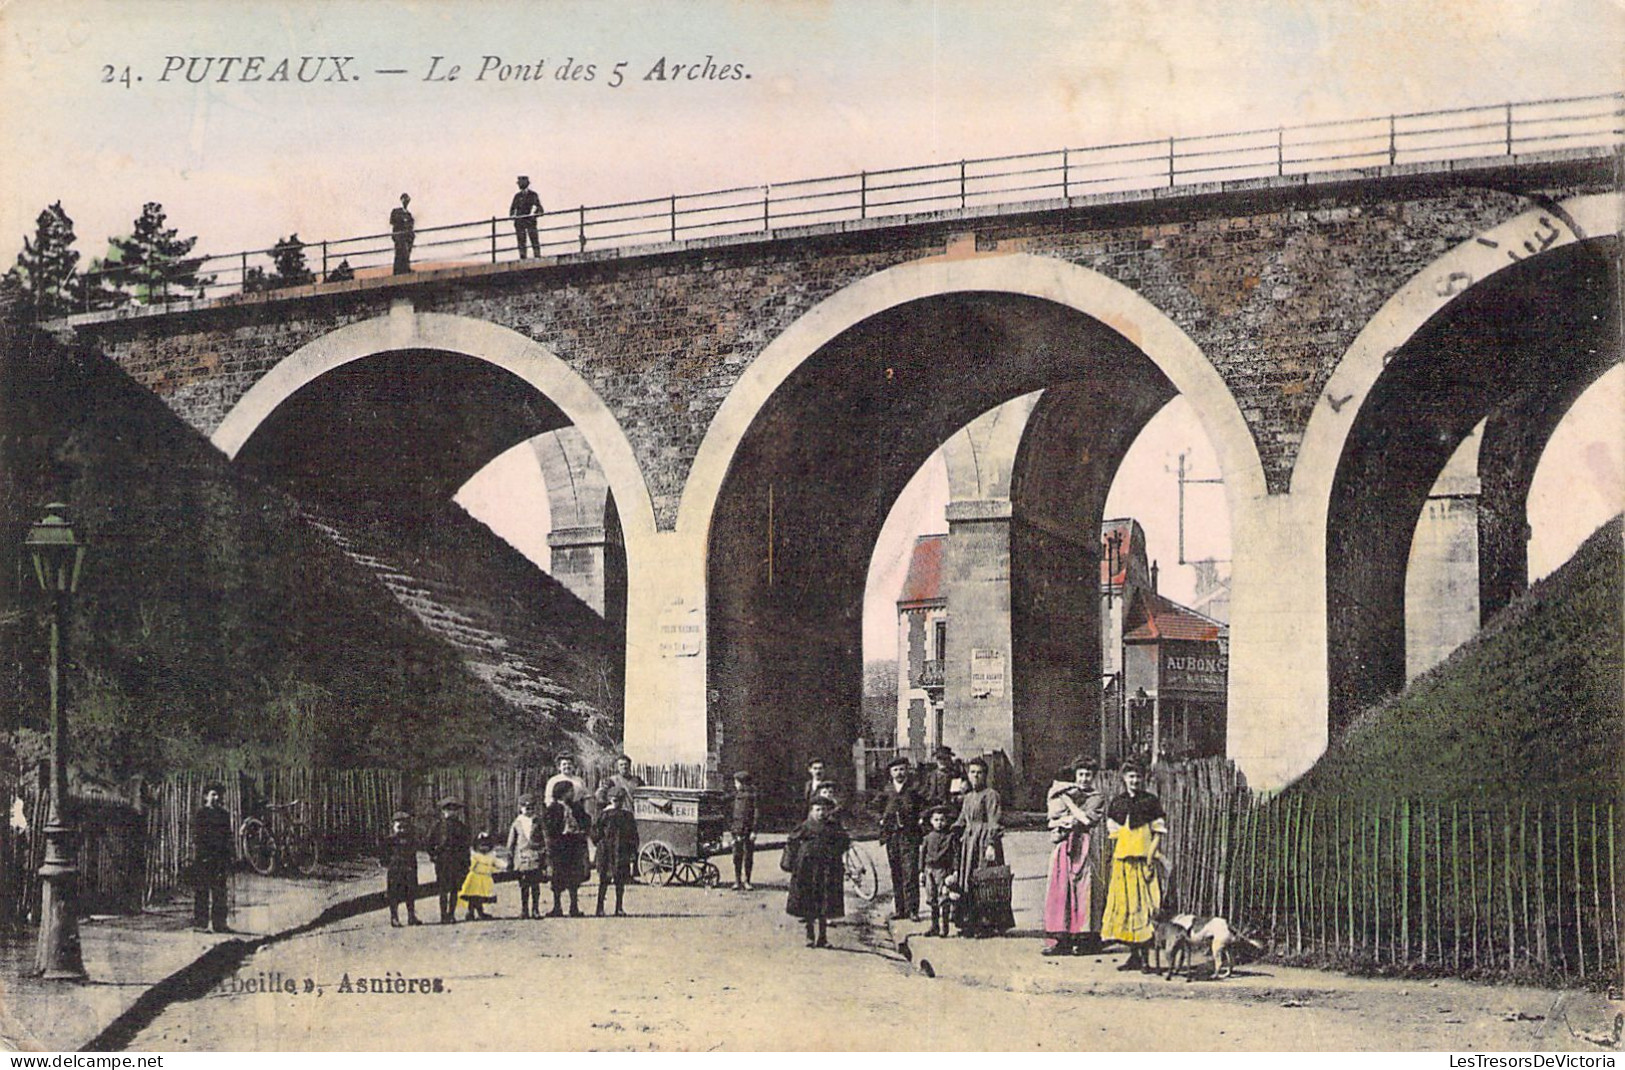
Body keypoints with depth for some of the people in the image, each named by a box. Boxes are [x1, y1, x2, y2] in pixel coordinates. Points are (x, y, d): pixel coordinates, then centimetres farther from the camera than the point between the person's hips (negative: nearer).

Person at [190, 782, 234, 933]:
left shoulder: (224, 815, 16)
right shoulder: (200, 813, -1)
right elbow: (196, 836, -6)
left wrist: (228, 859, 12)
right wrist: (198, 855, -14)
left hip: (220, 858, 5)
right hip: (203, 858, -5)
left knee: (220, 891, 5)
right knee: (201, 891, -3)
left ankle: (219, 922, 8)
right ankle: (199, 922, -1)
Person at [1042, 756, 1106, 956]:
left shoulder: (1097, 799, 9)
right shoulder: (1064, 795, 19)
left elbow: (1086, 819, -7)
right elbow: (1052, 823, 12)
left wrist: (1068, 800, 0)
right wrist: (1068, 820, -7)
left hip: (1083, 848, -3)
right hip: (1063, 848, 3)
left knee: (1082, 891, -9)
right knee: (1059, 890, -4)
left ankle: (1083, 940, -7)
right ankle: (1058, 940, -4)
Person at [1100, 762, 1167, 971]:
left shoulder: (1152, 802, 3)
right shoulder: (1116, 804, 12)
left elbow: (1158, 835, 0)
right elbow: (1113, 834, 13)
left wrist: (1150, 859, -10)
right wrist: (1115, 859, 3)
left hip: (1144, 860, -3)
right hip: (1123, 861, 3)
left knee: (1144, 905, -7)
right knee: (1125, 905, 2)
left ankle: (1144, 954, -5)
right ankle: (1134, 955, 9)